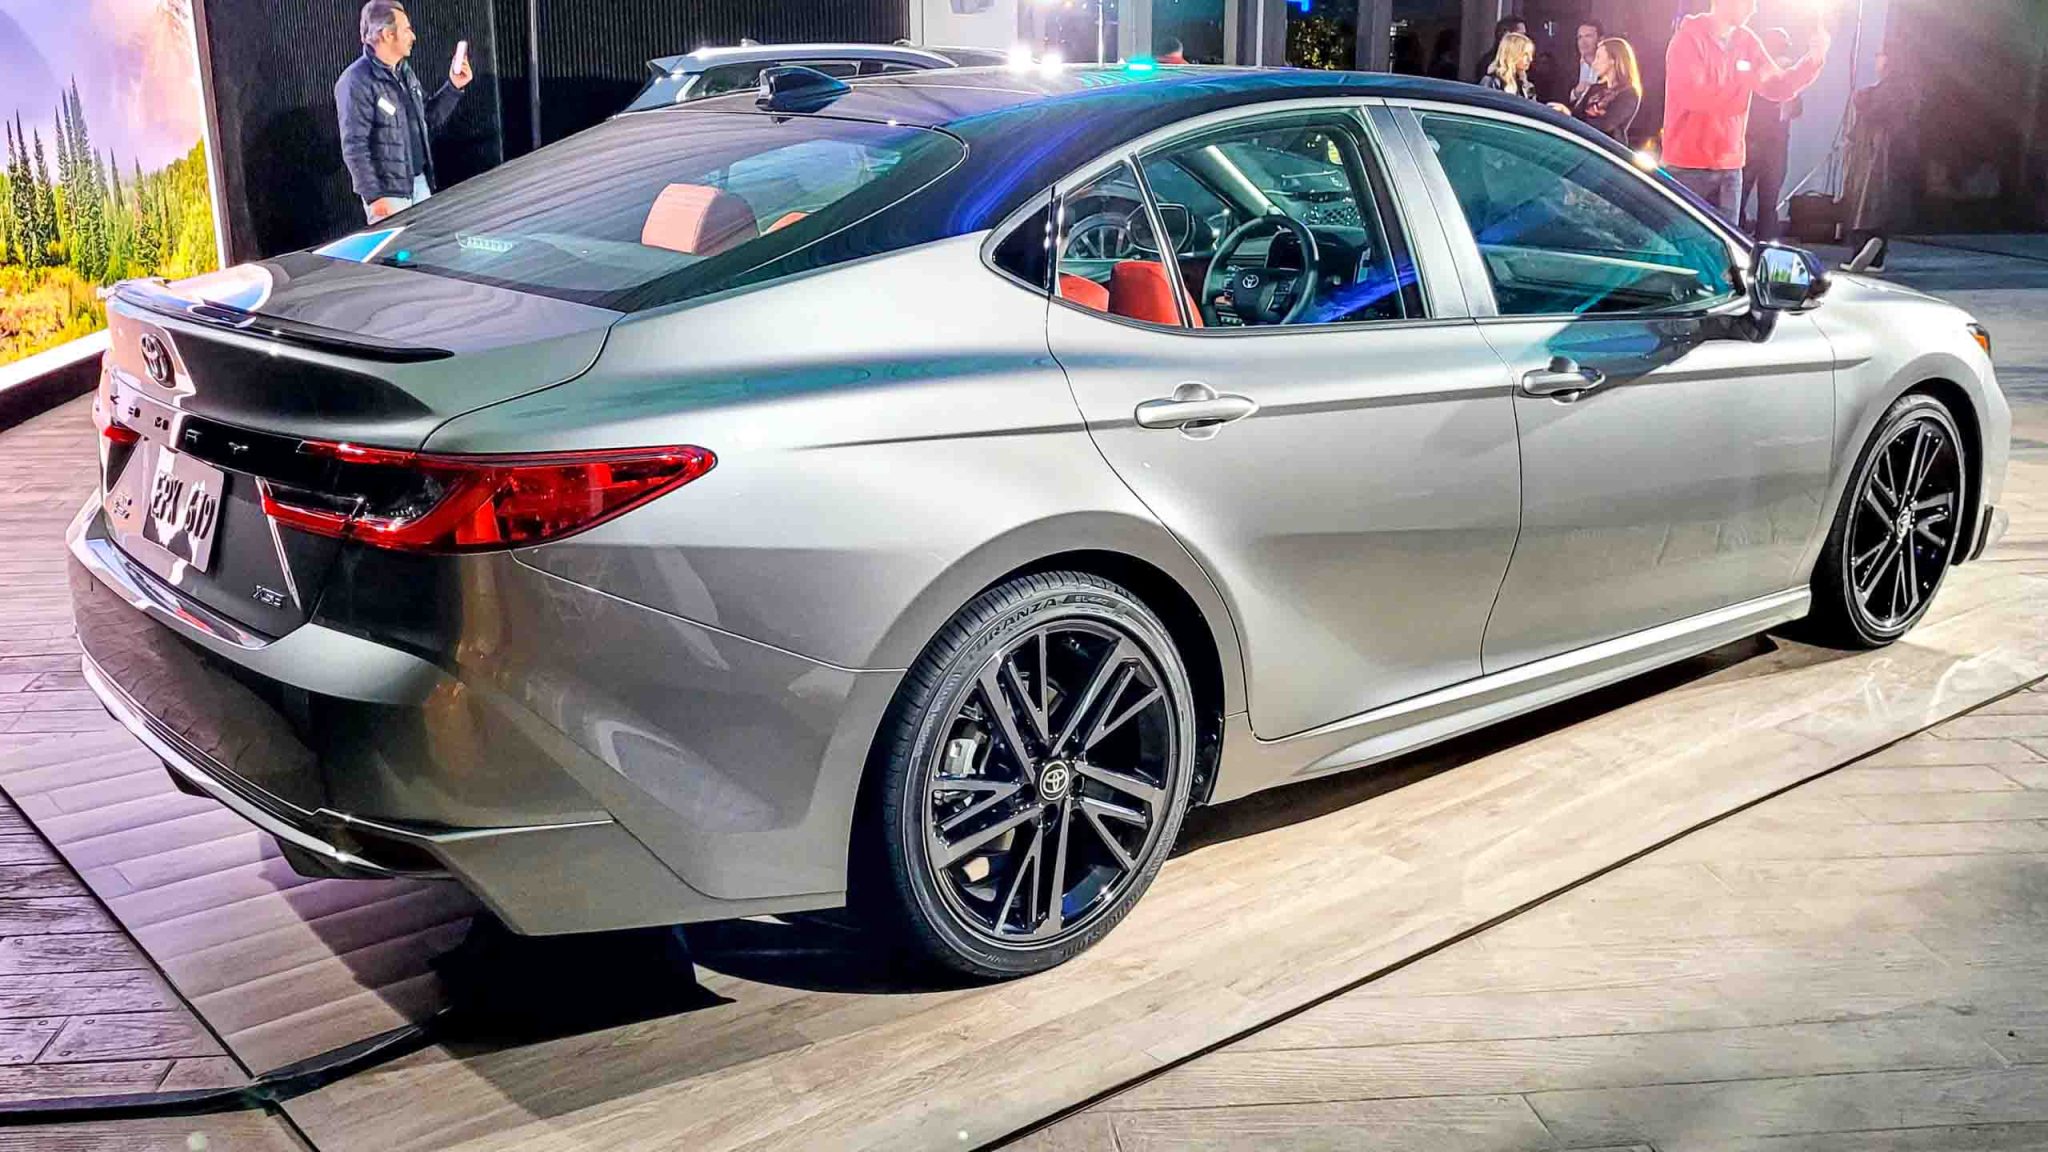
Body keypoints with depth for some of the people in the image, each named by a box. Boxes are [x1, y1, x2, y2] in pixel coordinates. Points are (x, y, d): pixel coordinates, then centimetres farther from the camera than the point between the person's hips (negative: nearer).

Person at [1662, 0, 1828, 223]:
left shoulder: (1746, 42, 12)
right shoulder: (1689, 39, -8)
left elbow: (1778, 87, 13)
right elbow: (1693, 96, -20)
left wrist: (1814, 60, -2)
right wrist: (1747, 81, -16)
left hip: (1729, 167, 6)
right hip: (1689, 167, -6)